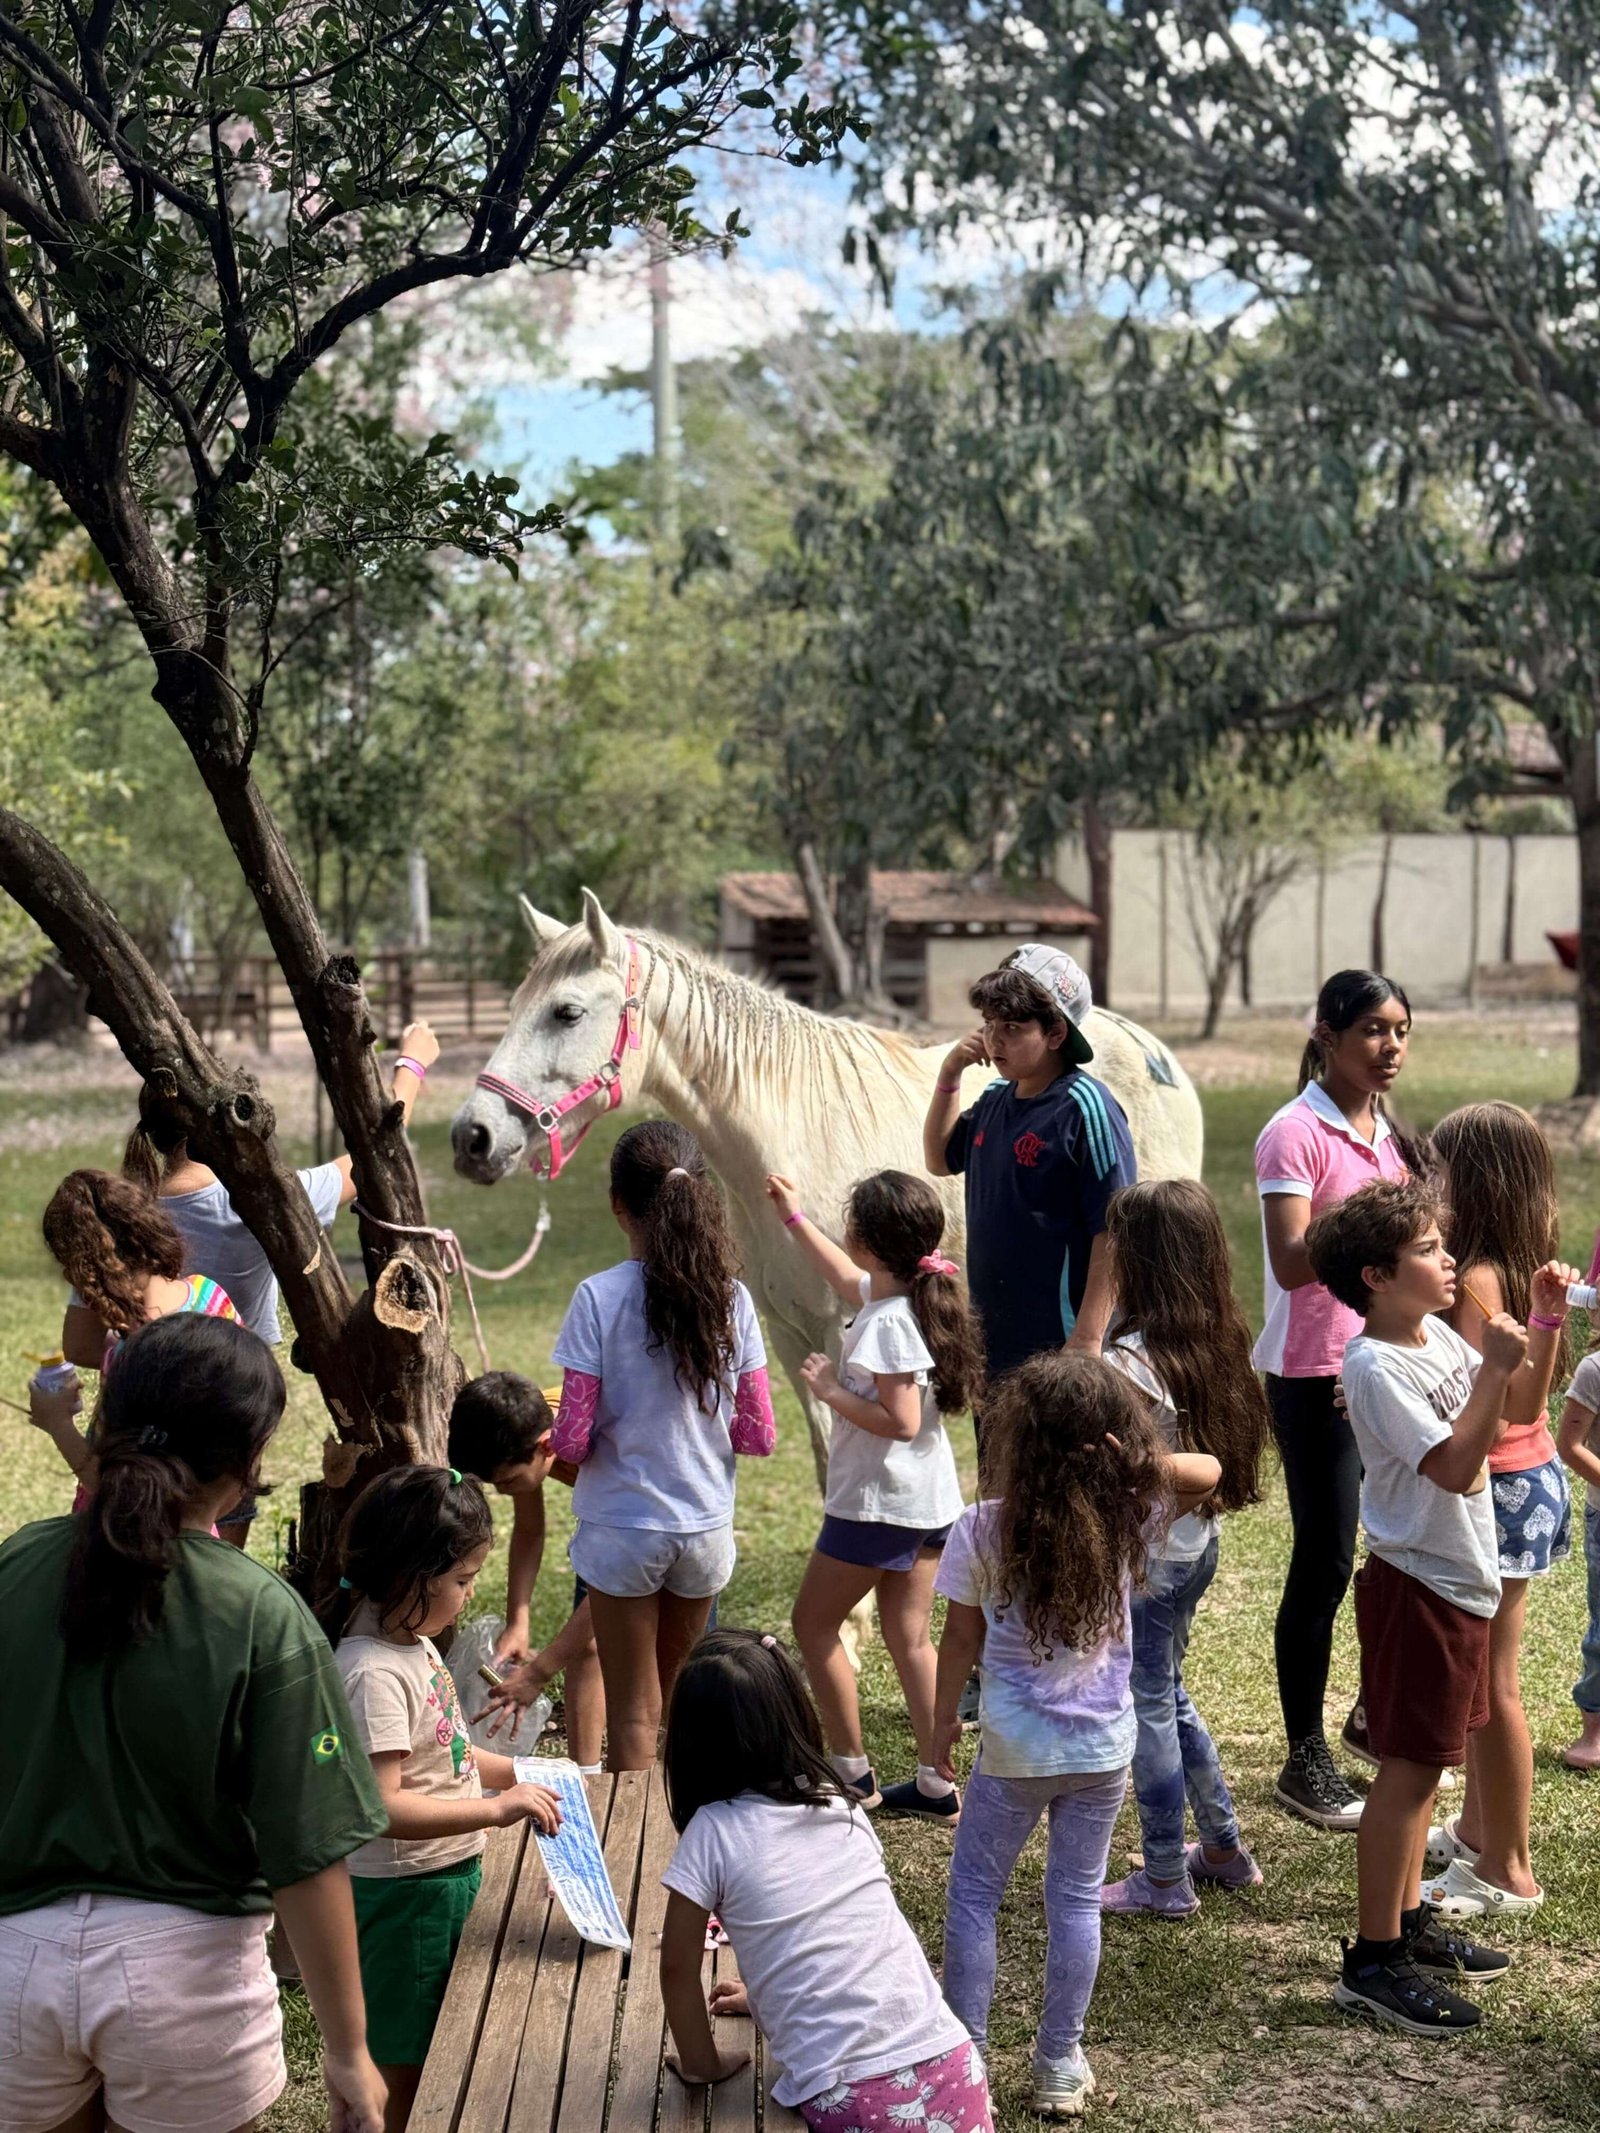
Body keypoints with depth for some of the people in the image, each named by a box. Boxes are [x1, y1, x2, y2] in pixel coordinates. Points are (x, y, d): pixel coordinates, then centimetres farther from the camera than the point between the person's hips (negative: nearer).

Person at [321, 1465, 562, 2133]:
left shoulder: (413, 1644, 4)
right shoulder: (374, 1673, -26)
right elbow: (381, 1807, -32)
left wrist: (518, 1774, 9)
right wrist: (496, 1810, -32)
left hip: (449, 1877, 9)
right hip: (403, 1895, -9)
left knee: (436, 2062, 22)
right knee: (405, 2076, 5)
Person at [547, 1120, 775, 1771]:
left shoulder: (600, 1297, -16)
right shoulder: (730, 1296, -6)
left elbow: (571, 1441, -16)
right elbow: (759, 1435, -3)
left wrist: (563, 1440, 6)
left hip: (622, 1528, -3)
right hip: (706, 1529, 3)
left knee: (633, 1712, 10)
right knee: (678, 1704, 21)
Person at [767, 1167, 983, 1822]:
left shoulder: (888, 1323, -24)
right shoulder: (914, 1297, 5)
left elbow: (901, 1422, -28)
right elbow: (847, 1279, 27)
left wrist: (831, 1390, -17)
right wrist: (794, 1217, 34)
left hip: (877, 1504, -9)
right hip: (928, 1500, 9)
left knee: (813, 1622, 7)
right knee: (910, 1639, 13)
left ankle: (852, 1772, 12)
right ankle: (934, 1784, 15)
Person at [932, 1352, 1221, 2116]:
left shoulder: (982, 1529, -14)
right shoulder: (1128, 1517, -9)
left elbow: (961, 1639, -5)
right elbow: (1206, 1472, 5)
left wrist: (943, 1718, 11)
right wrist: (1137, 1459, -13)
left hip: (1015, 1746, -2)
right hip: (1104, 1745, 2)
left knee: (973, 1893, 14)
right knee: (1076, 1898, 13)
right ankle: (1061, 2067, 21)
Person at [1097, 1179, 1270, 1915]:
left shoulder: (1130, 1362, -24)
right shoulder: (1218, 1341, 0)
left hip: (1146, 1556, -8)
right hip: (1199, 1543, 8)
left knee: (1148, 1708, 7)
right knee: (1169, 1695, 23)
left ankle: (1164, 1879, 19)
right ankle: (1223, 1847, 34)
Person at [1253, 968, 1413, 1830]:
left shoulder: (1388, 1132, 11)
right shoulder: (1295, 1133, -12)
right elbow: (1291, 1263, -21)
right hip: (1314, 1376, -7)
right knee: (1324, 1565, -1)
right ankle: (1306, 1761, 12)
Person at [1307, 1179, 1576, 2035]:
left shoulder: (1440, 1337, 5)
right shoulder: (1377, 1368, -21)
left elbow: (1518, 1404, 15)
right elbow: (1457, 1466, -27)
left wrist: (1544, 1327, 3)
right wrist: (1496, 1366, -27)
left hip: (1459, 1578, 9)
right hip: (1417, 1584, -9)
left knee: (1421, 1760, 18)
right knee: (1409, 1765, -4)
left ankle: (1409, 1919, 30)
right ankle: (1373, 1959, 4)